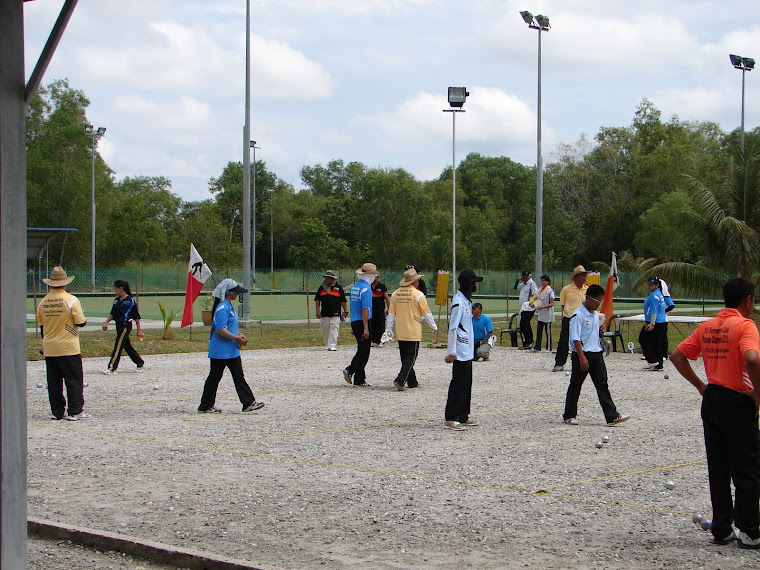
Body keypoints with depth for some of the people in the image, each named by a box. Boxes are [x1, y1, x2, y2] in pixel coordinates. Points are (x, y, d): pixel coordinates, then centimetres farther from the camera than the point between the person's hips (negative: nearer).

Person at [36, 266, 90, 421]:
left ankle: (57, 411, 12)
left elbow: (42, 327, 13)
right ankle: (74, 411, -2)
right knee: (74, 380, 0)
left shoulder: (42, 302, 4)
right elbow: (81, 322, -13)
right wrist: (83, 319, 11)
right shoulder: (71, 300, -12)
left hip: (49, 349, 5)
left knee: (54, 382, 10)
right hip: (68, 348, -5)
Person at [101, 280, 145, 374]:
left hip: (126, 325, -8)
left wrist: (139, 330, -4)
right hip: (118, 325, 8)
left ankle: (112, 368, -8)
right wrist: (106, 322, 0)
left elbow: (136, 317, -6)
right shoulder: (116, 300, 10)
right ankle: (140, 363, 26)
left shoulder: (130, 301, -10)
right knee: (127, 346, 13)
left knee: (118, 347, -9)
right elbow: (112, 314, 16)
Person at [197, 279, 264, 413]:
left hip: (231, 350, 10)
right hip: (220, 350, -10)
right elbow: (220, 329, -25)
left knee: (239, 376, 7)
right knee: (215, 377, 1)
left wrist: (239, 335, 8)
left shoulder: (229, 306, 13)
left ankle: (249, 403, 7)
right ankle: (205, 406, 10)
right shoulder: (222, 308, -19)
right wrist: (236, 338, -19)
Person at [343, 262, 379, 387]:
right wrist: (366, 329, -21)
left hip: (354, 322, 9)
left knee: (361, 350, 14)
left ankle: (360, 379, 10)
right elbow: (365, 309, -20)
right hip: (363, 322, -9)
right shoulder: (366, 288, -15)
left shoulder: (354, 287, 13)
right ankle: (359, 380, -2)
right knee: (364, 352, -2)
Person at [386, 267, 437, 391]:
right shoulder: (418, 294, -11)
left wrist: (388, 329, 13)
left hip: (400, 333, 5)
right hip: (413, 333, -5)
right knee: (410, 358, -2)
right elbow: (426, 313, -4)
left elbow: (391, 313, 6)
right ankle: (400, 380, -16)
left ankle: (412, 382, 24)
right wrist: (434, 327, 9)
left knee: (405, 357, 15)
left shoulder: (395, 294, 3)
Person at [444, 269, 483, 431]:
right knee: (458, 385, -6)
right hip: (460, 352, -10)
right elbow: (452, 328, -18)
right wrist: (451, 352, -19)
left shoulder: (466, 301, 14)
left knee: (466, 384, 13)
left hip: (467, 351, 10)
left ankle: (463, 416, 20)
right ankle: (450, 419, -3)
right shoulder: (458, 302, -15)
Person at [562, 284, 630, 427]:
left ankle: (612, 416, -3)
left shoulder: (595, 314, 11)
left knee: (602, 385, 1)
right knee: (575, 386, 5)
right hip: (582, 355, -7)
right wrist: (582, 357, -22)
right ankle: (569, 415, 16)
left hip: (596, 354, 7)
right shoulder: (578, 315, -14)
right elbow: (575, 338, -18)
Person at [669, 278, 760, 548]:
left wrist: (701, 386, 12)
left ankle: (721, 529, 14)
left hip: (711, 401, 6)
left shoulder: (707, 326, 9)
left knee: (718, 470, 11)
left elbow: (677, 356, 11)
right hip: (737, 402, -6)